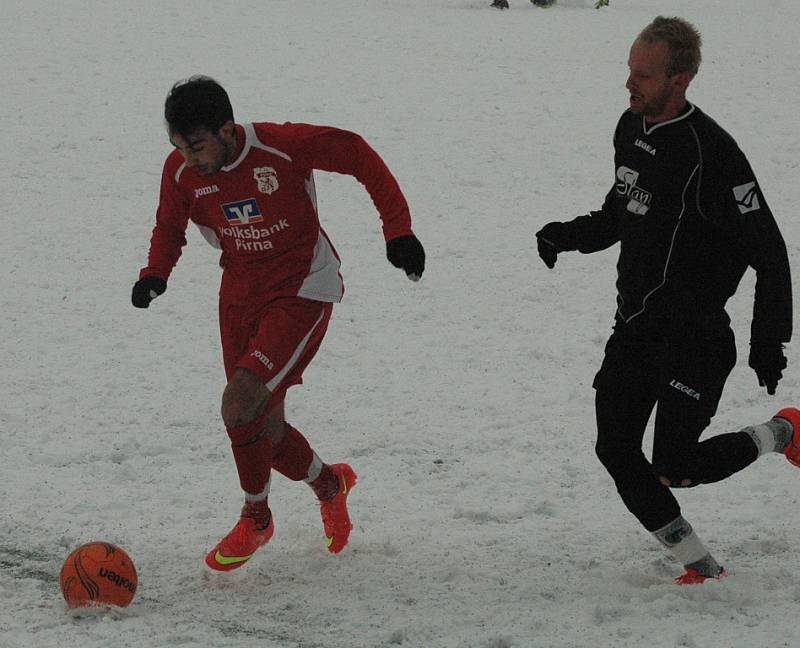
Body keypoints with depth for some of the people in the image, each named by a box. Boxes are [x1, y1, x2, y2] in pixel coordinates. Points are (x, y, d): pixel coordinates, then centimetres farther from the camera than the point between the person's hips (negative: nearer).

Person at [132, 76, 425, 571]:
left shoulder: (284, 147, -22)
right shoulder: (180, 173, -8)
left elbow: (358, 155, -8)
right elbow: (169, 229, 10)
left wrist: (397, 229, -7)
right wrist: (155, 274, -11)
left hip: (302, 293, -6)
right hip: (240, 297, 6)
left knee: (241, 405, -21)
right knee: (263, 428, 8)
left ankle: (256, 518, 2)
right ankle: (328, 483, 40)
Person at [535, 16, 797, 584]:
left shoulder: (711, 153, -20)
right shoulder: (631, 129, 6)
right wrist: (567, 235, 4)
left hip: (694, 335, -8)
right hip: (635, 327, 8)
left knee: (674, 468, -10)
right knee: (617, 452, 1)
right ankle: (700, 564, 13)